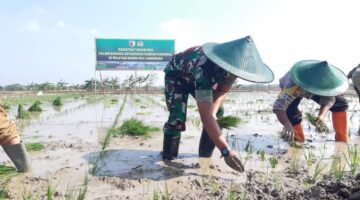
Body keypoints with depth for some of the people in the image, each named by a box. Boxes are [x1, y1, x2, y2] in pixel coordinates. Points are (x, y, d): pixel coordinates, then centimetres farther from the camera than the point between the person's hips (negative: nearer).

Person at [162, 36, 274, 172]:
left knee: (217, 113, -7)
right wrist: (226, 151, -52)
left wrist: (213, 112, -30)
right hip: (176, 74, -6)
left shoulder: (232, 64, -27)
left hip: (195, 78, 6)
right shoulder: (204, 69, -46)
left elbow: (223, 90, -11)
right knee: (177, 117, -23)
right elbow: (205, 116, -50)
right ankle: (168, 159, -4)